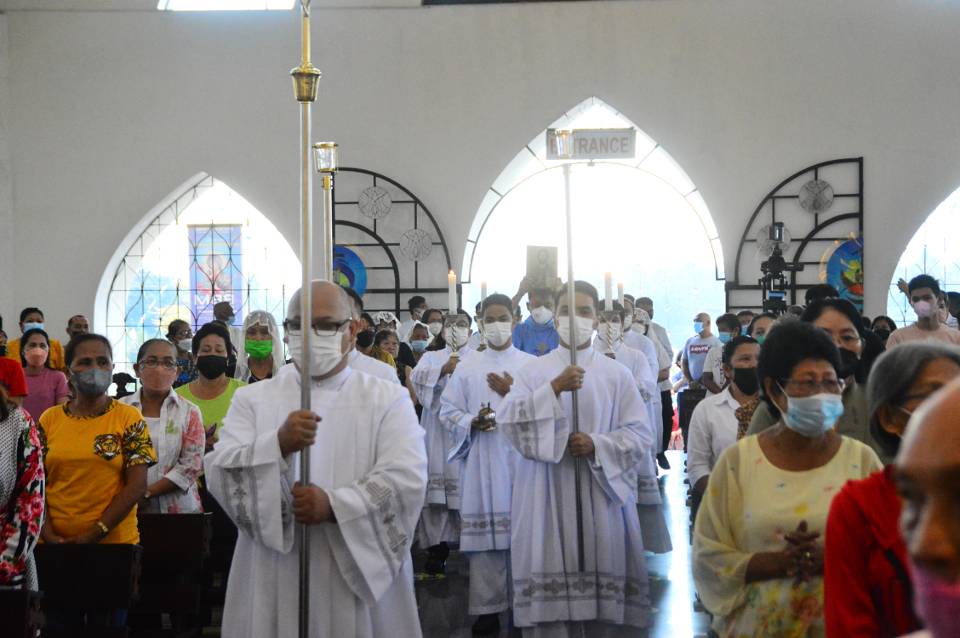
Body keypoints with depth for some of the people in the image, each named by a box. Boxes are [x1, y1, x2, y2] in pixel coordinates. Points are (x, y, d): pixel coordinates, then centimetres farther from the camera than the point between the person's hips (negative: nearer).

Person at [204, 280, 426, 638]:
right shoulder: (252, 399, 8)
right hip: (274, 585, 1)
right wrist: (279, 444, -22)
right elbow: (219, 474, -5)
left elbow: (407, 479, -10)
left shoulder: (388, 400, 4)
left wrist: (334, 505, -22)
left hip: (362, 578, -1)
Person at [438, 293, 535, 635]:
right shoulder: (466, 368, 8)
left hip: (522, 458, 0)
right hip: (482, 463, 0)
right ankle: (488, 607, 5)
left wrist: (513, 393, -8)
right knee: (484, 533, -2)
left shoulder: (532, 365, 7)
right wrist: (472, 422, -13)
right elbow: (448, 411, 5)